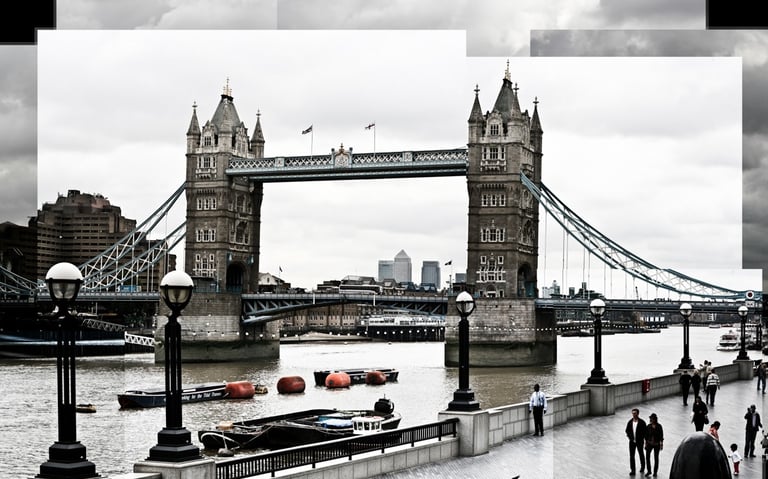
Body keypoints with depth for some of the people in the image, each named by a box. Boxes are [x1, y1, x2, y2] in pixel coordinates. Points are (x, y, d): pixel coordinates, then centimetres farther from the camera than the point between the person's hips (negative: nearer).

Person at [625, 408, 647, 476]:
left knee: (641, 454, 17)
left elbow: (645, 432, -8)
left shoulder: (642, 422, -13)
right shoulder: (630, 422, -3)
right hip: (632, 441, 2)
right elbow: (627, 430, 9)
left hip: (639, 441, -2)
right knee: (631, 456, -2)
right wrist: (629, 436, -6)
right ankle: (632, 471, 3)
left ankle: (642, 467, 39)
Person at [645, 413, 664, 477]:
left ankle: (655, 472, 20)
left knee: (656, 458, 7)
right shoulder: (648, 426, -3)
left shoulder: (659, 426, -9)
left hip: (656, 444, -2)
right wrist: (646, 444, 4)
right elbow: (646, 436, 3)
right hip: (649, 444, 2)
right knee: (647, 456, -7)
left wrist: (661, 444, -6)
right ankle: (648, 471, 8)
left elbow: (661, 436, -5)